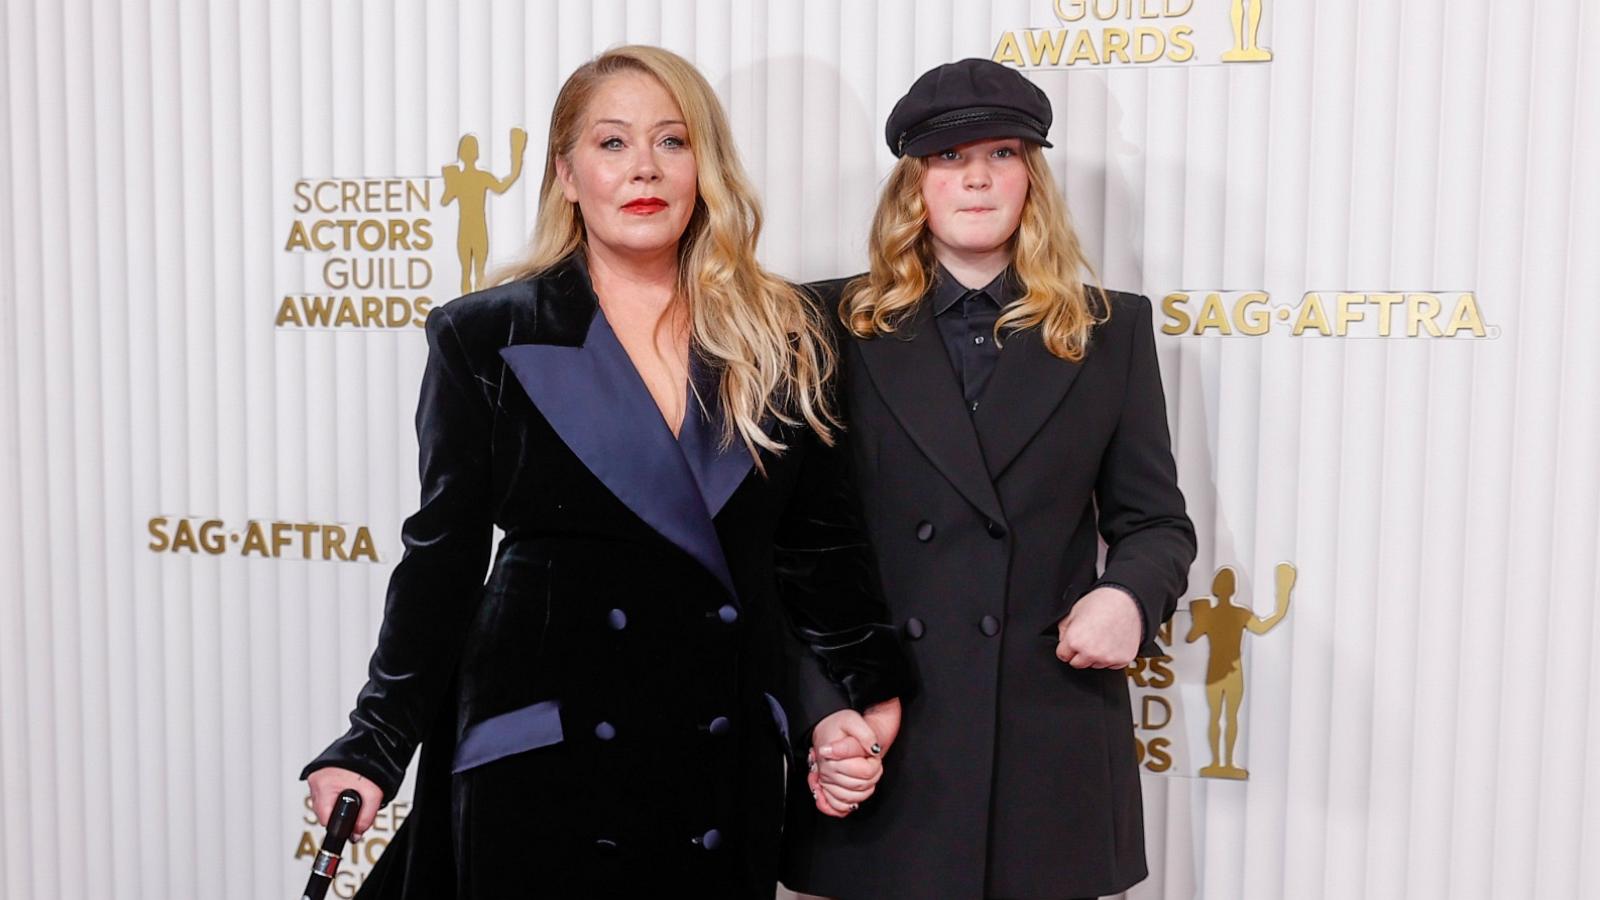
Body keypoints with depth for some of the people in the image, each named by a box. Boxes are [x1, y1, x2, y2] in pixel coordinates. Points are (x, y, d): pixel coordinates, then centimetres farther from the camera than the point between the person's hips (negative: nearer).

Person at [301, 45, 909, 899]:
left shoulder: (783, 339, 3)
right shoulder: (484, 338, -2)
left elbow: (821, 541, 9)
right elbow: (444, 552, 1)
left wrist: (863, 696, 3)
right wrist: (375, 745, 0)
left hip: (729, 752, 2)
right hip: (541, 744, -2)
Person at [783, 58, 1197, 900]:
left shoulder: (1110, 329, 7)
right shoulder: (838, 325, 3)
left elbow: (1154, 518, 10)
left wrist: (1132, 594, -13)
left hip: (1051, 741, 1)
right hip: (882, 737, -1)